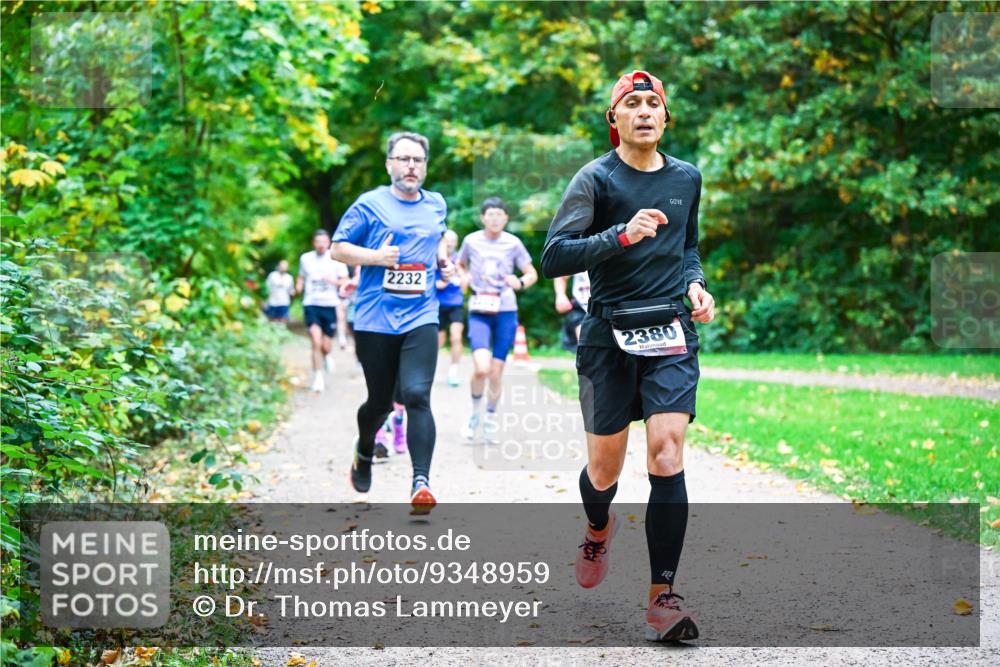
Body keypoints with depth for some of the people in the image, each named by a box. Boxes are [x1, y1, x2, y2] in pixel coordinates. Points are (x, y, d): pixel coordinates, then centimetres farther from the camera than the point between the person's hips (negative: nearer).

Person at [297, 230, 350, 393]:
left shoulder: (336, 258, 2)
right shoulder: (305, 258, 8)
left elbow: (345, 282, 3)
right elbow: (301, 278, 21)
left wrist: (333, 281, -17)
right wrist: (298, 288, 0)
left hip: (330, 305, 0)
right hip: (311, 305, 0)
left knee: (326, 347, 5)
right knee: (316, 342, -16)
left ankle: (326, 355, 43)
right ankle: (318, 377, -6)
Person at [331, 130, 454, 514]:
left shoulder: (437, 205, 13)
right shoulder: (369, 204, -1)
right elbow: (338, 248, 0)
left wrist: (443, 258, 13)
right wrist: (375, 256, -15)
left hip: (420, 319, 2)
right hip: (375, 320, -2)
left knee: (417, 396, -16)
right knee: (379, 402, 9)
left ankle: (421, 482, -21)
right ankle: (364, 454, 41)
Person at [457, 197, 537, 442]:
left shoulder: (513, 243, 0)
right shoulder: (471, 241, 2)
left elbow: (532, 274, 7)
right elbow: (460, 265, 20)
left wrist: (520, 283, -14)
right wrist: (463, 277, -2)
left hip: (506, 312, 1)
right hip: (479, 312, -1)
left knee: (496, 371, 3)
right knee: (481, 368, -18)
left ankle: (491, 415, 27)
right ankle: (475, 411, 9)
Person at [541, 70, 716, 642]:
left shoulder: (686, 178, 11)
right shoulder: (595, 179, -4)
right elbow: (554, 257, -14)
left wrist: (696, 283, 7)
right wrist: (623, 235, -24)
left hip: (672, 336, 2)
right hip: (609, 336, -2)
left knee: (667, 452, -15)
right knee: (605, 466, 7)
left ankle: (663, 597, -11)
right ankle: (598, 530, 45)